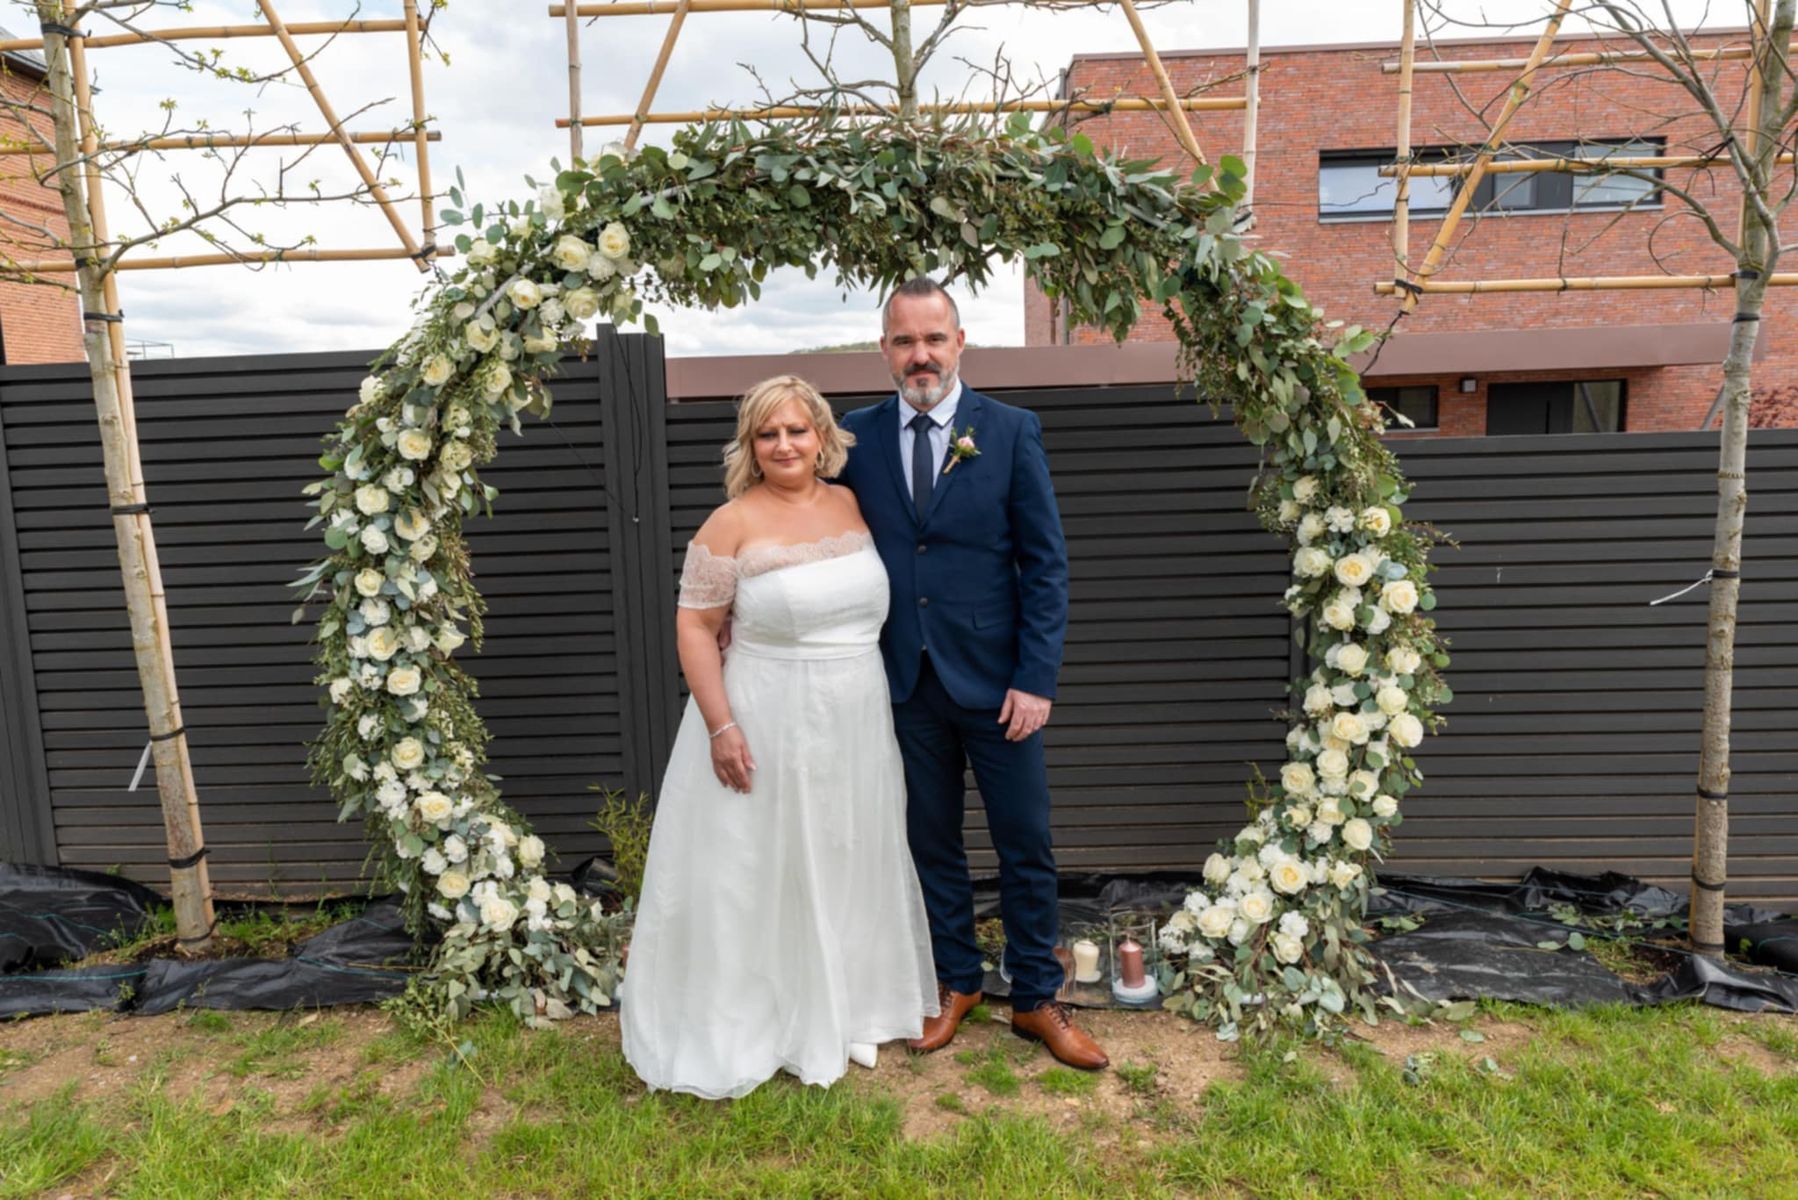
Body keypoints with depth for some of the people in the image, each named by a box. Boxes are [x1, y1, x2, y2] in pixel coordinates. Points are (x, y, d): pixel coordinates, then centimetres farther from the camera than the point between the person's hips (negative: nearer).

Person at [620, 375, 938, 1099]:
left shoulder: (853, 506, 4)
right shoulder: (733, 523, -11)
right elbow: (694, 627, -11)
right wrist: (721, 726, -18)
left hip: (856, 726, 5)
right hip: (767, 727, -5)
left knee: (845, 868, 18)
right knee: (754, 880, 7)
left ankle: (844, 1012, 40)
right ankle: (735, 1033, 28)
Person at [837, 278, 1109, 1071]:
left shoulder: (1012, 432, -3)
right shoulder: (856, 438, 3)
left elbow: (1046, 562, -5)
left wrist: (1036, 678, -10)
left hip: (993, 678, -1)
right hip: (904, 682, 2)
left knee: (1026, 846, 8)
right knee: (931, 843, 15)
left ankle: (1036, 999, 28)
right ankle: (956, 982, 35)